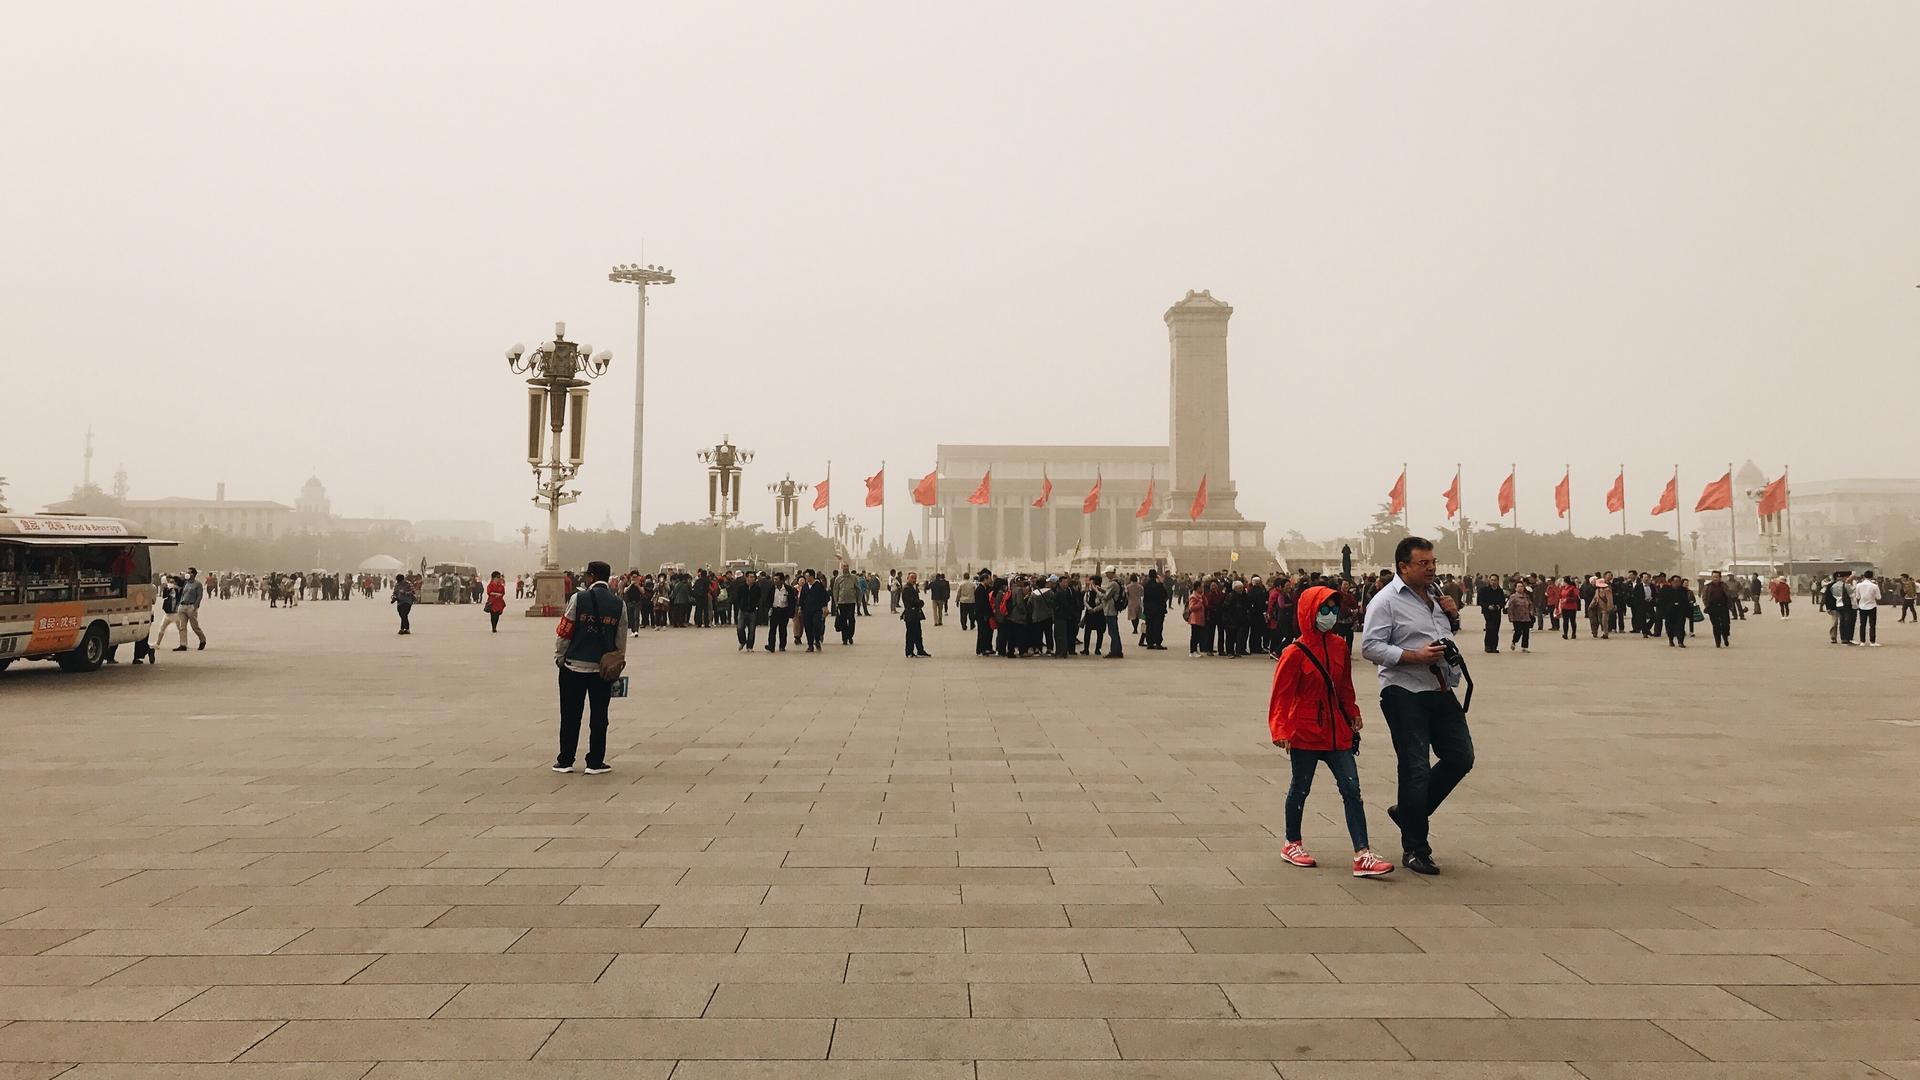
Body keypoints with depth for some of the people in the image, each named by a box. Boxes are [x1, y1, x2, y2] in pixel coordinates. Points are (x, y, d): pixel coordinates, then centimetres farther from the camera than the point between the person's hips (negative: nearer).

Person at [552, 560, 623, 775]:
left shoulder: (578, 599, -9)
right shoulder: (618, 604, -1)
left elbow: (564, 632, -7)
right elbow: (621, 640, 3)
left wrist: (559, 658, 6)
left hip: (574, 665, -2)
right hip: (604, 668, 2)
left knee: (570, 715, 8)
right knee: (599, 716, 8)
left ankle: (565, 761, 14)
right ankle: (595, 763, 11)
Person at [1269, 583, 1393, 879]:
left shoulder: (1340, 646, 5)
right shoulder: (1295, 652, -13)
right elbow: (1281, 694, -13)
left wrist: (1353, 714, 9)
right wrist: (1280, 731, -19)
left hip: (1337, 732, 5)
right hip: (1305, 732, -5)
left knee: (1351, 789, -2)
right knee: (1300, 789, 10)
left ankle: (1362, 855, -4)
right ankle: (1292, 845, 27)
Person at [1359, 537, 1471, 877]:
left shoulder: (1434, 596, 17)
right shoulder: (1386, 601, -9)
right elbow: (1370, 647, -16)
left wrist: (1453, 615, 9)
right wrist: (1414, 656, -23)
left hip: (1441, 692, 8)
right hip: (1405, 695, -8)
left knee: (1461, 758, 9)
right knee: (1416, 769, -3)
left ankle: (1408, 811, 26)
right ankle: (1414, 849, 9)